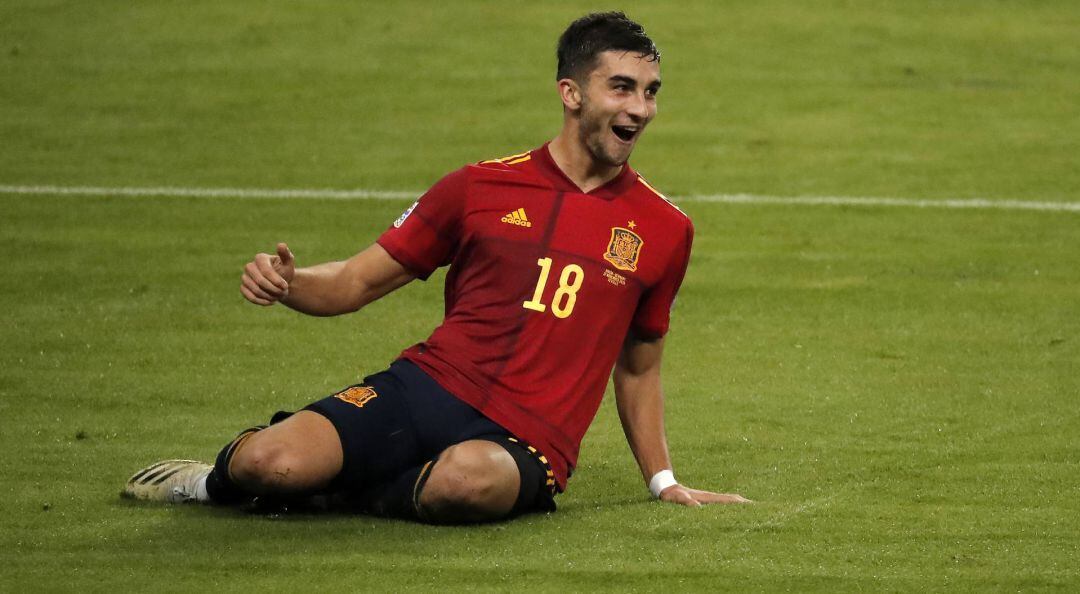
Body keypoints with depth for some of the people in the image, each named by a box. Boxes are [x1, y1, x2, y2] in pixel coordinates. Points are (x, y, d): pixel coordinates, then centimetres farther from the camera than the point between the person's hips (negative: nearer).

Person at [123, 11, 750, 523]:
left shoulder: (665, 229, 10)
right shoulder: (482, 188, 7)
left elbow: (638, 369, 23)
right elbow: (357, 282, 11)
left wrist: (665, 482, 19)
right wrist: (284, 283, -10)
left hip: (526, 442, 0)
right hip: (428, 388, 1)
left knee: (464, 478, -40)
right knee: (273, 463, -27)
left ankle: (348, 488, -5)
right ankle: (224, 477, 13)